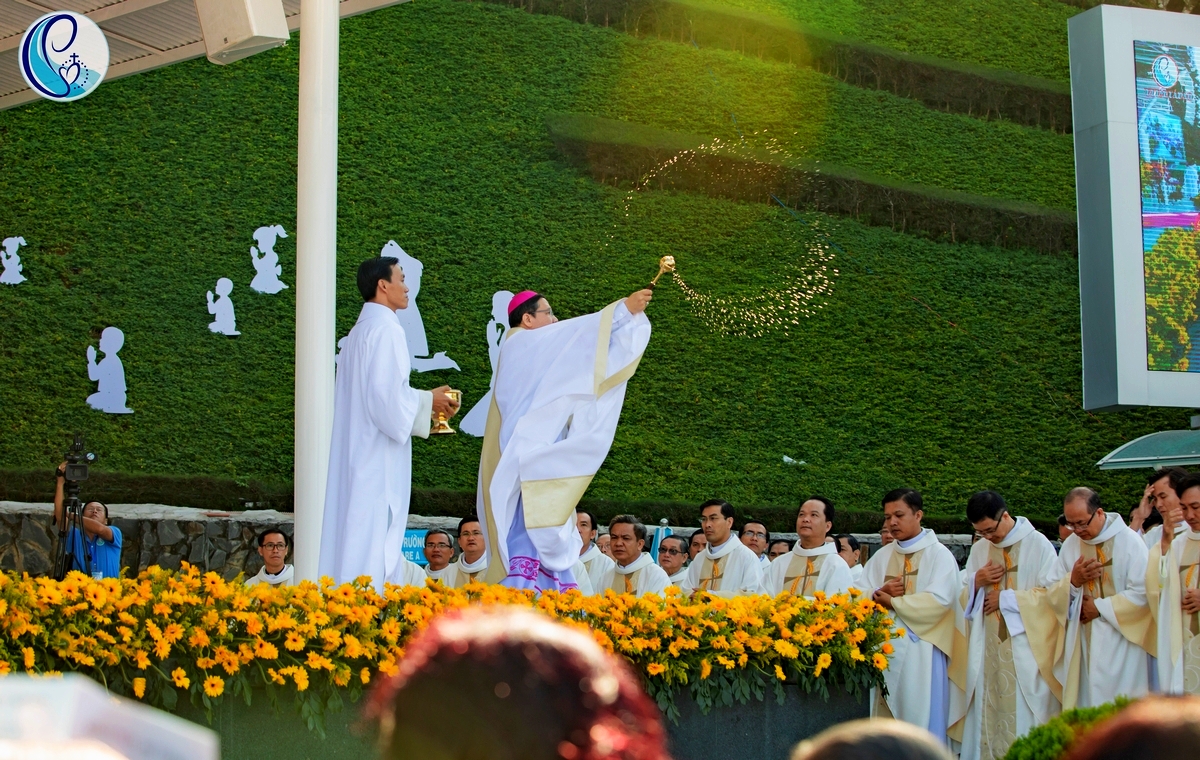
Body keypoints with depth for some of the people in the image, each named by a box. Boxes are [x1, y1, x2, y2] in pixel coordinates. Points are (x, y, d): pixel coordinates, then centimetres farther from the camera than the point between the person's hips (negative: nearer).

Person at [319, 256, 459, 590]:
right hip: (378, 452, -9)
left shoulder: (359, 332, 19)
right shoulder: (385, 329, -11)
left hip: (355, 450, 9)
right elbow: (386, 394, -19)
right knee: (375, 535, -10)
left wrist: (424, 401, 17)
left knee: (355, 533, 8)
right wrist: (428, 402, -5)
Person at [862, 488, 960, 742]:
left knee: (919, 714, -5)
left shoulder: (939, 554, -1)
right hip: (885, 649, 5)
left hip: (921, 651, -5)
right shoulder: (881, 557, 15)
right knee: (885, 717, 3)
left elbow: (940, 599, -15)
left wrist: (893, 602, -9)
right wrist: (879, 593, -11)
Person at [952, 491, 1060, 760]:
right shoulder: (979, 549, 11)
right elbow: (964, 599, 16)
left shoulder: (1037, 544, -4)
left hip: (1024, 647, -5)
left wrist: (1004, 599, -9)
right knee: (987, 711, 3)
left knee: (1022, 716, -5)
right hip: (987, 646, 5)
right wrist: (976, 582, -6)